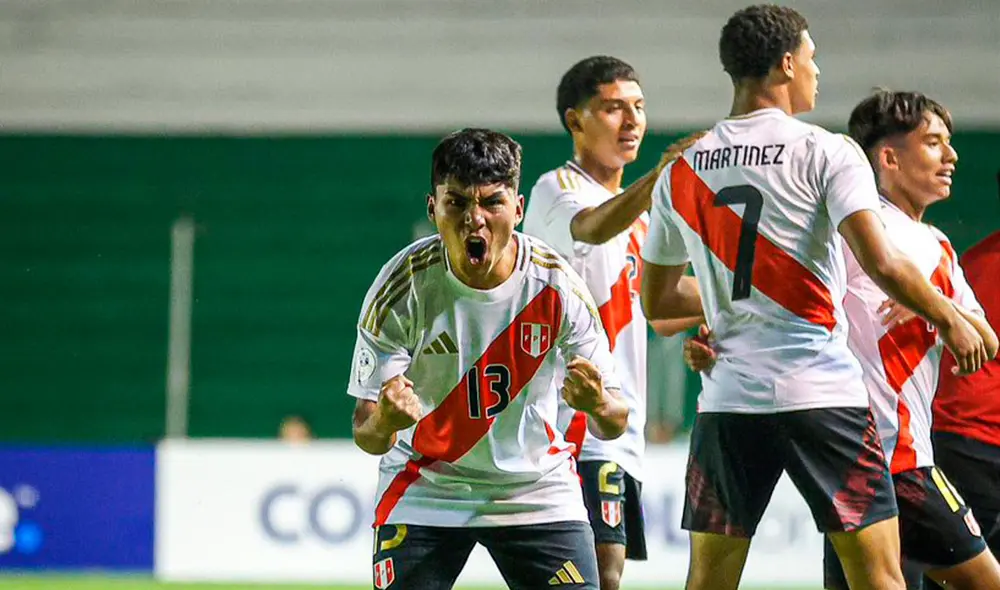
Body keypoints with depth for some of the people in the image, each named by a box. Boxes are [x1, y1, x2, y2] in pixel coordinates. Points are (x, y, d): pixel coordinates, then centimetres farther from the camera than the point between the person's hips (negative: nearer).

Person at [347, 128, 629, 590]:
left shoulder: (556, 284, -16)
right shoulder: (402, 287, -18)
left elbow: (614, 424, -12)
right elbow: (366, 436, -19)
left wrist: (597, 404, -37)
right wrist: (385, 422, -44)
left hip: (537, 492, 1)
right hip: (424, 494, -1)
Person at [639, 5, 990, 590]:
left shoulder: (681, 169, 11)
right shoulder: (826, 152, -4)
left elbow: (657, 300, 18)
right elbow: (882, 263, -16)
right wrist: (951, 320, -1)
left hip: (728, 397, 4)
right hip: (823, 393, -4)